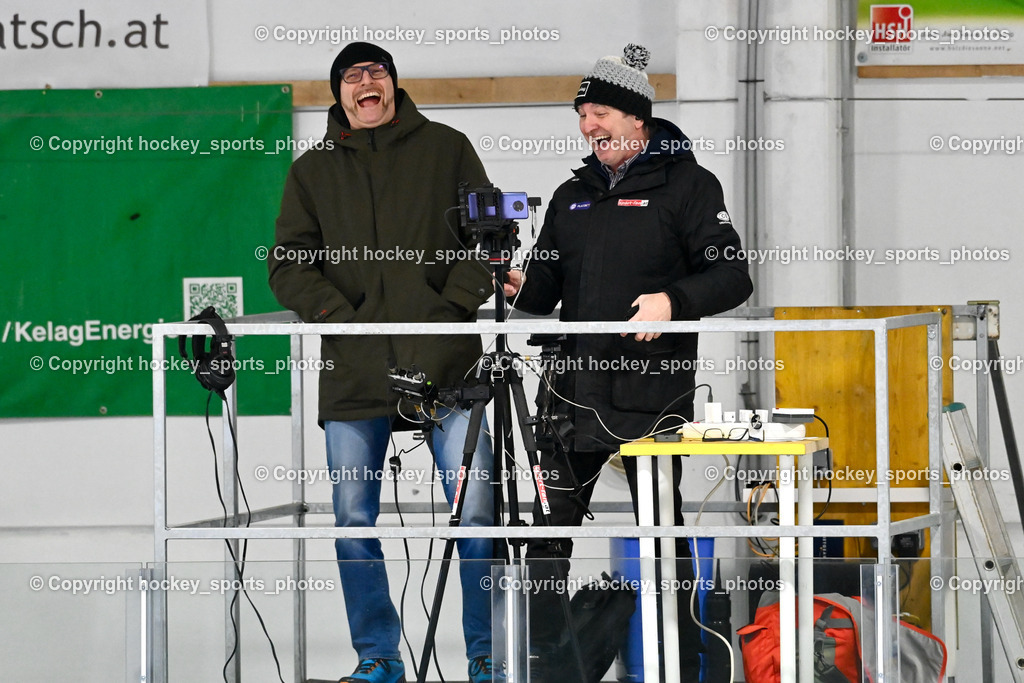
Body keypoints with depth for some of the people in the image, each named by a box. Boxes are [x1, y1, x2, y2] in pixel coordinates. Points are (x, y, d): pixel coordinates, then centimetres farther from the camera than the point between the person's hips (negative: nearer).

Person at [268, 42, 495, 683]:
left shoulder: (446, 149, 10)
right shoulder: (313, 170, 15)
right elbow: (289, 263, 11)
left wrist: (455, 306, -6)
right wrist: (338, 315, -5)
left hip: (444, 363, -2)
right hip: (354, 368, 2)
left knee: (476, 510, -7)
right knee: (354, 519, 1)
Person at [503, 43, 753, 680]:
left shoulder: (687, 185, 1)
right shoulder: (572, 197, 18)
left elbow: (732, 275, -6)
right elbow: (548, 289, 19)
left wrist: (672, 300, -23)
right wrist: (523, 287, -5)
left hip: (653, 397, -5)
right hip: (574, 393, 5)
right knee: (547, 535, 2)